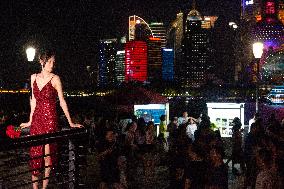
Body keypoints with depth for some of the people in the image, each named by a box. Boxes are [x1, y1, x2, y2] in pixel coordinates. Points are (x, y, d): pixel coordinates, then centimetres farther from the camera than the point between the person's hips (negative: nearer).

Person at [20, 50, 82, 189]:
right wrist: (30, 121, 16)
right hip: (37, 117, 4)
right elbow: (33, 100, 14)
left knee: (48, 151, -2)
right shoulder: (34, 77, 8)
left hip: (50, 118, -4)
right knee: (35, 152, 4)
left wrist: (70, 122, -8)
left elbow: (62, 101, -6)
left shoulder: (55, 79, -6)